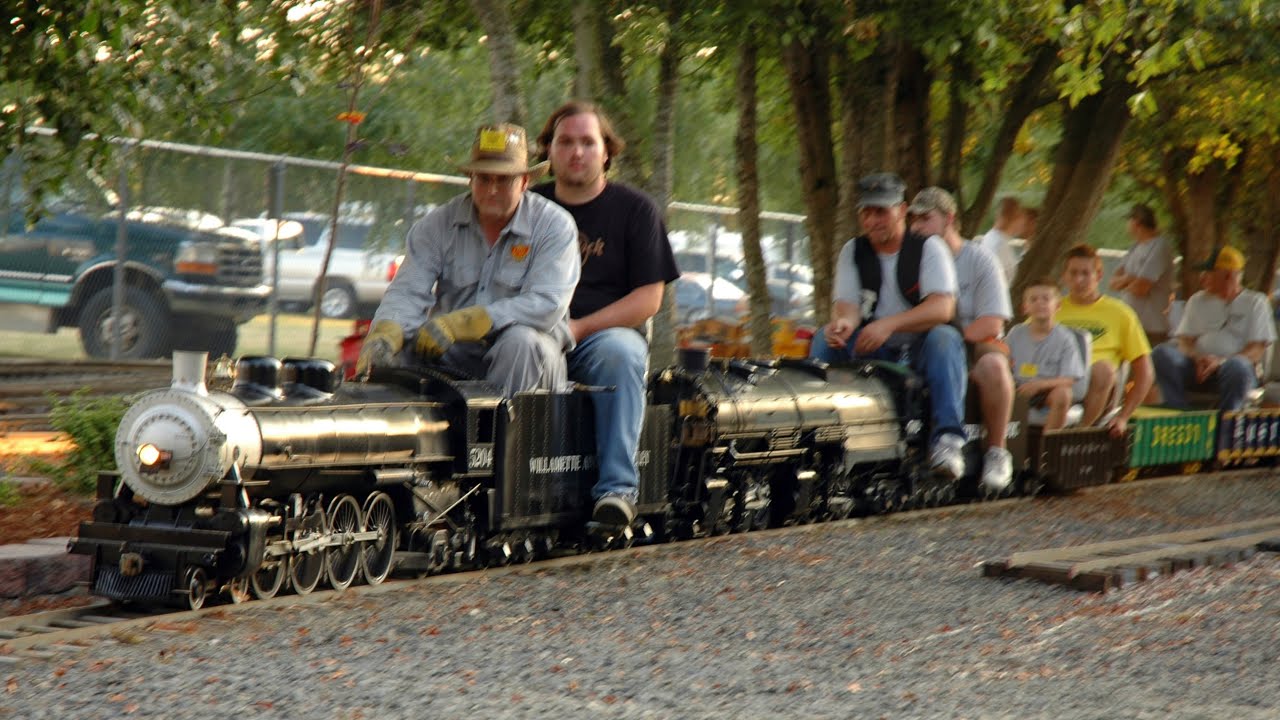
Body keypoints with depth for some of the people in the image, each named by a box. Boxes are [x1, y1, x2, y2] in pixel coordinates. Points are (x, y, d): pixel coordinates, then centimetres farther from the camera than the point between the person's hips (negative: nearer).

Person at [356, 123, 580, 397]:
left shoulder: (554, 225, -5)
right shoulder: (438, 224, 4)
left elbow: (547, 305, -18)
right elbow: (408, 291, -5)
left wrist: (460, 323, -28)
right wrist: (384, 333, -31)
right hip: (452, 353, 2)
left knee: (519, 342, -35)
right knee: (397, 344, -25)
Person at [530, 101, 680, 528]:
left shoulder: (635, 209, 8)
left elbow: (649, 298, 1)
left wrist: (579, 328, -11)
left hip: (609, 331, -2)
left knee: (618, 354, -37)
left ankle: (617, 487, -38)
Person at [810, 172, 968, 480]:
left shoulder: (928, 247, -4)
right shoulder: (853, 252, 9)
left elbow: (942, 307, -18)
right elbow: (846, 303, -2)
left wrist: (889, 324, -33)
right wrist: (842, 322, -30)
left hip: (919, 350, -3)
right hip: (869, 351, 3)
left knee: (944, 338, -34)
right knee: (825, 338, -20)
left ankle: (948, 439, -45)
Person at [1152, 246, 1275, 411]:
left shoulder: (1255, 302, 11)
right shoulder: (1197, 301, 22)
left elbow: (1257, 351, 0)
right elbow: (1185, 342, 11)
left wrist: (1221, 361, -16)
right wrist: (1199, 359, -13)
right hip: (1198, 367, 3)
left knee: (1238, 366, -39)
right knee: (1163, 353, -26)